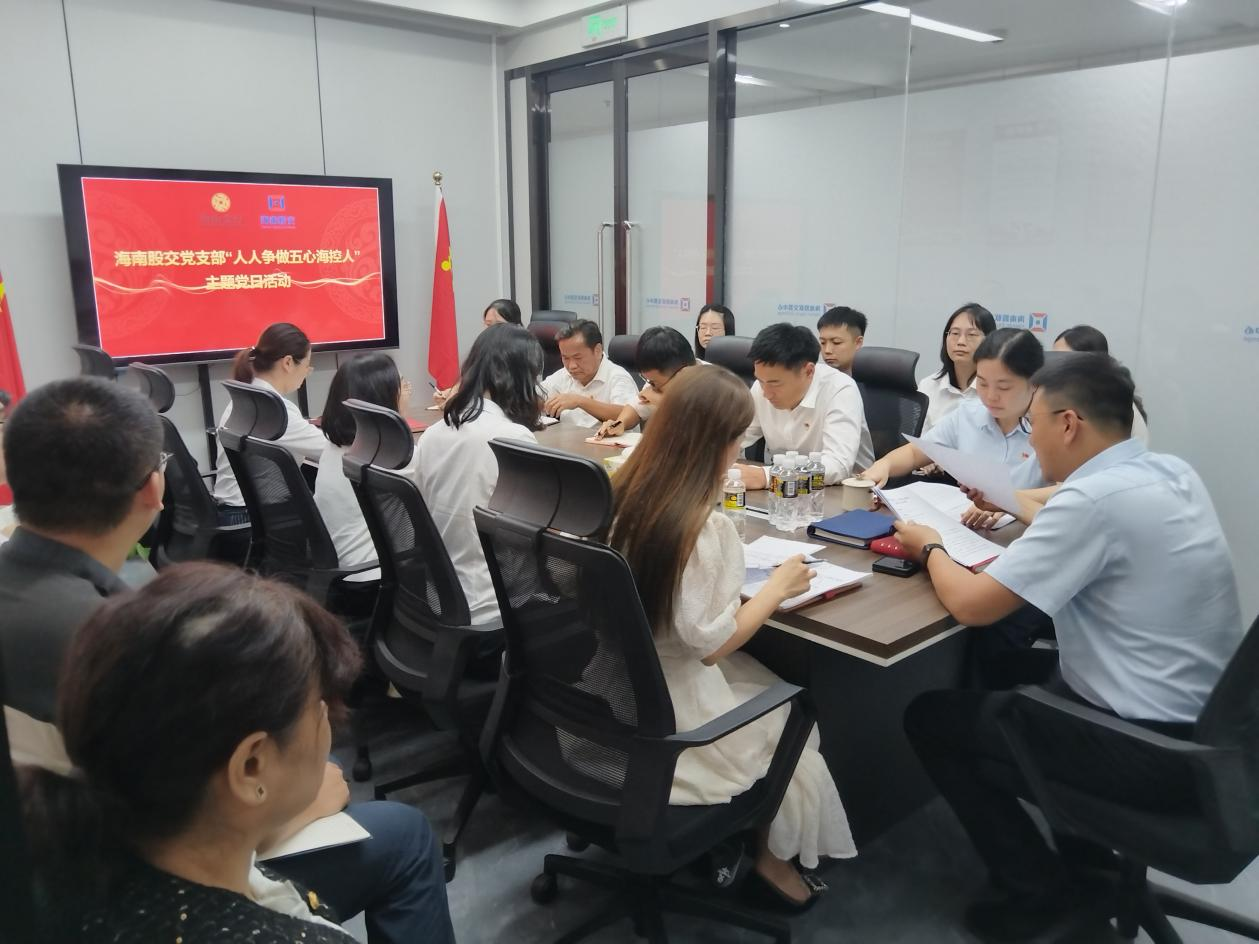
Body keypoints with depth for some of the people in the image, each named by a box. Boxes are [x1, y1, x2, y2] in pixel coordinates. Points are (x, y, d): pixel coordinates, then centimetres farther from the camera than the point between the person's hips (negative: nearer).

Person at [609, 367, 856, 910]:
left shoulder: (623, 493, -4)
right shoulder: (699, 527, -28)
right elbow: (711, 644, -22)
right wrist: (778, 587, -8)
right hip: (663, 716, -7)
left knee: (758, 680, 25)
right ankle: (774, 856, 36)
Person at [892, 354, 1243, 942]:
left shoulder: (1094, 497, -25)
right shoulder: (1172, 473, 1)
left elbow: (971, 605, -22)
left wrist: (930, 548, -3)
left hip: (1150, 749, -9)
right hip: (1202, 726, 9)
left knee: (930, 718, 5)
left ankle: (1037, 887, 16)